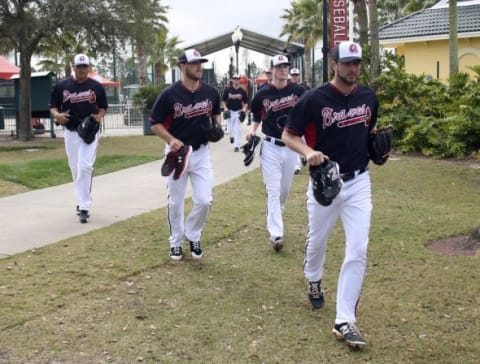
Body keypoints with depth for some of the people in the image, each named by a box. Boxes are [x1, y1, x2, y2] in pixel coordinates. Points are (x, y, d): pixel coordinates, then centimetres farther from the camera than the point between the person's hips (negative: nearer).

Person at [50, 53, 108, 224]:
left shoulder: (96, 86, 1)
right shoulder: (62, 86, 4)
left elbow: (103, 107, 9)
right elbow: (53, 106, 8)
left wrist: (99, 116, -13)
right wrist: (57, 115, -14)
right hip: (71, 133, 3)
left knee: (85, 167, -16)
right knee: (75, 169, 11)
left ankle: (84, 206, -13)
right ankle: (83, 201, 29)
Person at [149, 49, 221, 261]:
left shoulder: (210, 92, -1)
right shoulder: (169, 94, -13)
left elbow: (216, 113, 18)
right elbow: (155, 124, -6)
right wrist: (171, 139, -22)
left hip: (201, 153, 3)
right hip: (177, 153, -2)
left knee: (204, 201, -2)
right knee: (176, 202, 8)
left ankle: (193, 237, 23)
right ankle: (176, 241, 27)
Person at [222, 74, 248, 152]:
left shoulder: (242, 91, 0)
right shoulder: (228, 90, 0)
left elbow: (246, 102, 5)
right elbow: (223, 100, 8)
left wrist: (244, 108, -13)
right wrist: (225, 107, -6)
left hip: (239, 112, -1)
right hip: (230, 111, 1)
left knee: (238, 129, -5)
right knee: (229, 129, 4)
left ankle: (237, 145, 1)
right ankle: (232, 136, 39)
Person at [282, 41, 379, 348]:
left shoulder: (369, 97, 1)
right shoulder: (314, 99, -13)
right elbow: (289, 135, -7)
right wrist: (308, 151, -26)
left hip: (358, 182, 3)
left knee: (358, 250, -6)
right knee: (317, 241, 18)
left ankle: (345, 320, 1)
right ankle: (314, 281, 52)